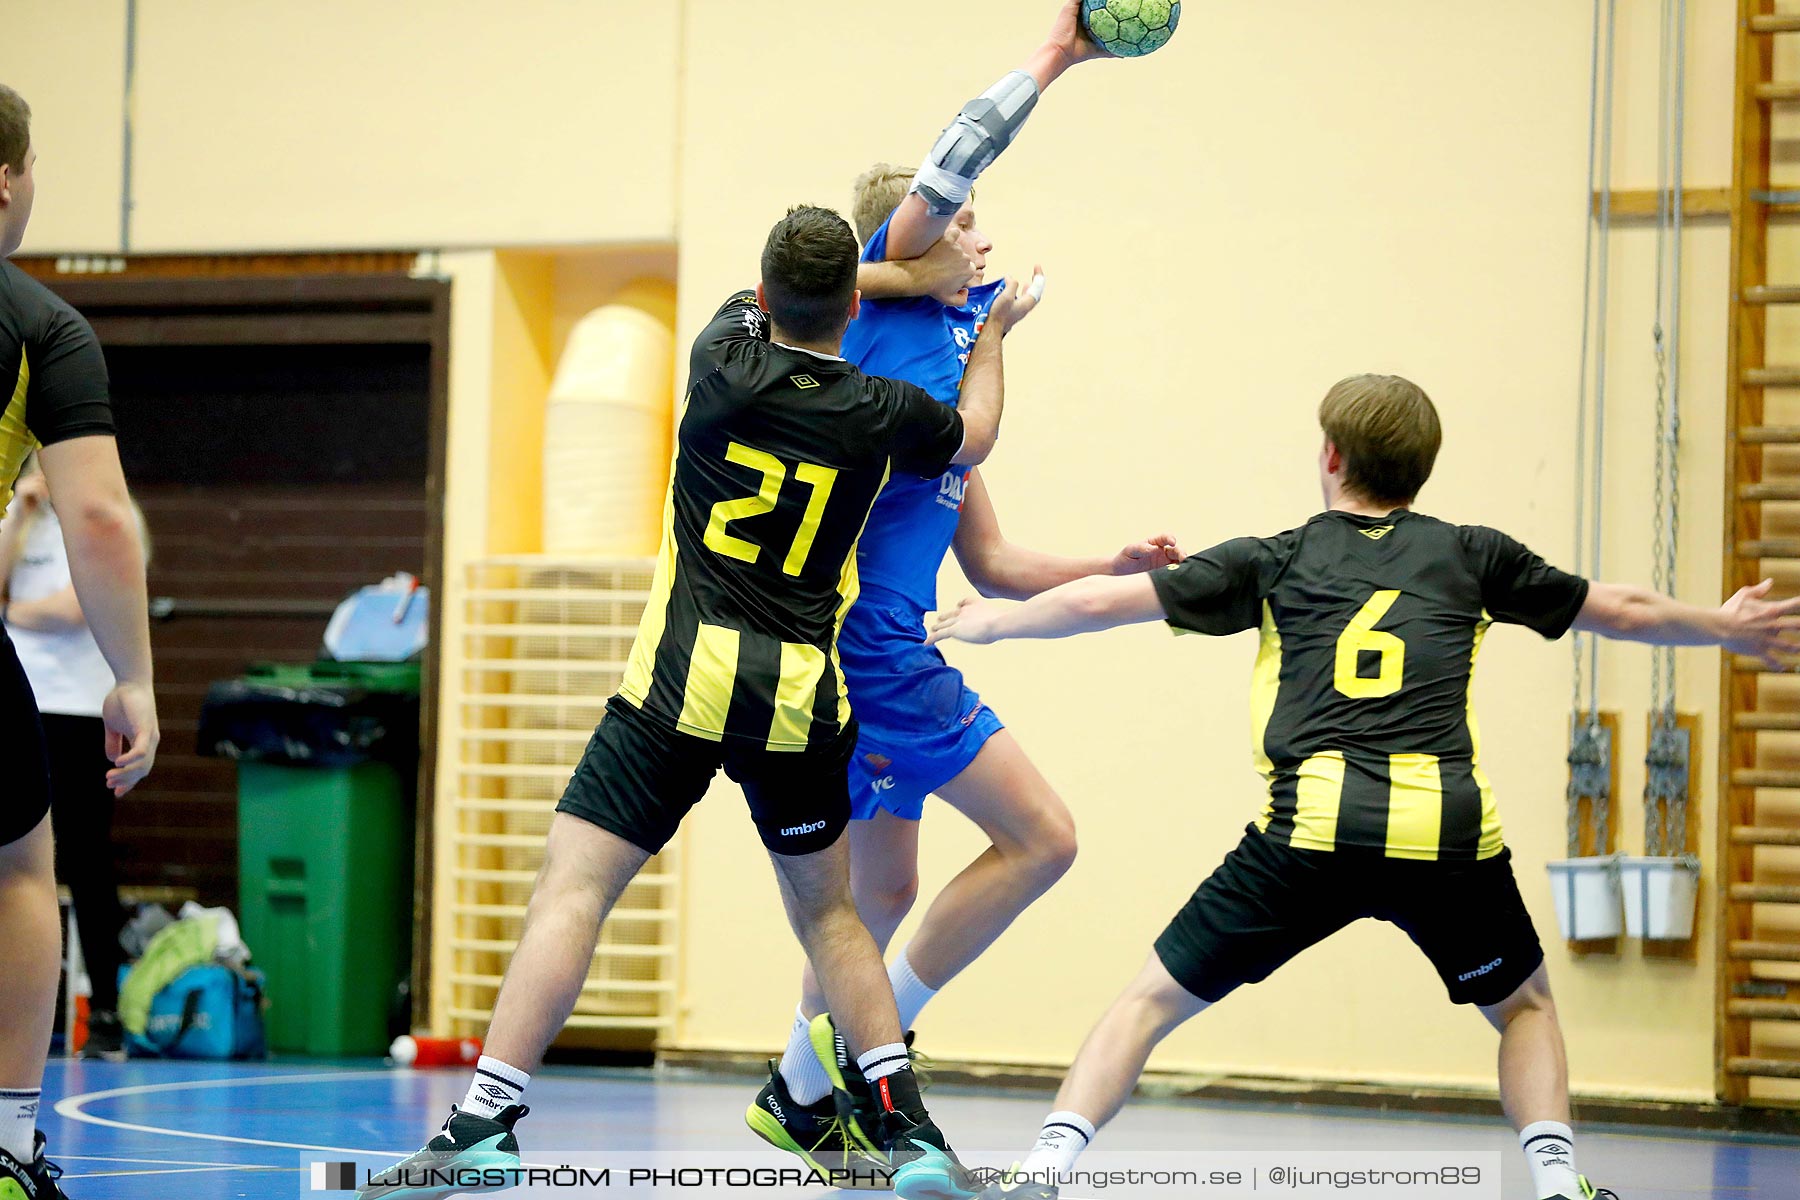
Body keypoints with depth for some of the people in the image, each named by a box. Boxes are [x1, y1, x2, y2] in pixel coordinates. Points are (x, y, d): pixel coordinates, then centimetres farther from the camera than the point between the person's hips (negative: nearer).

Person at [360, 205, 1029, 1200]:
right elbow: (973, 437, 25)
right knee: (827, 912, 20)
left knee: (572, 887, -4)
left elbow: (757, 303, 22)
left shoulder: (724, 360, -2)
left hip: (683, 679, -2)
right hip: (802, 694, 3)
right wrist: (992, 333, 42)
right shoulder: (882, 415, 2)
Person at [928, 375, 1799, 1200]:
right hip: (1448, 832, 1)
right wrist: (1727, 628, 51)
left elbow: (1100, 603, 21)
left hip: (1312, 826, -1)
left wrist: (991, 621, 39)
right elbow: (1625, 612, 32)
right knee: (1524, 1007, 27)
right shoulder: (1469, 555, 22)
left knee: (1154, 999, 13)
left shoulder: (1276, 561, 19)